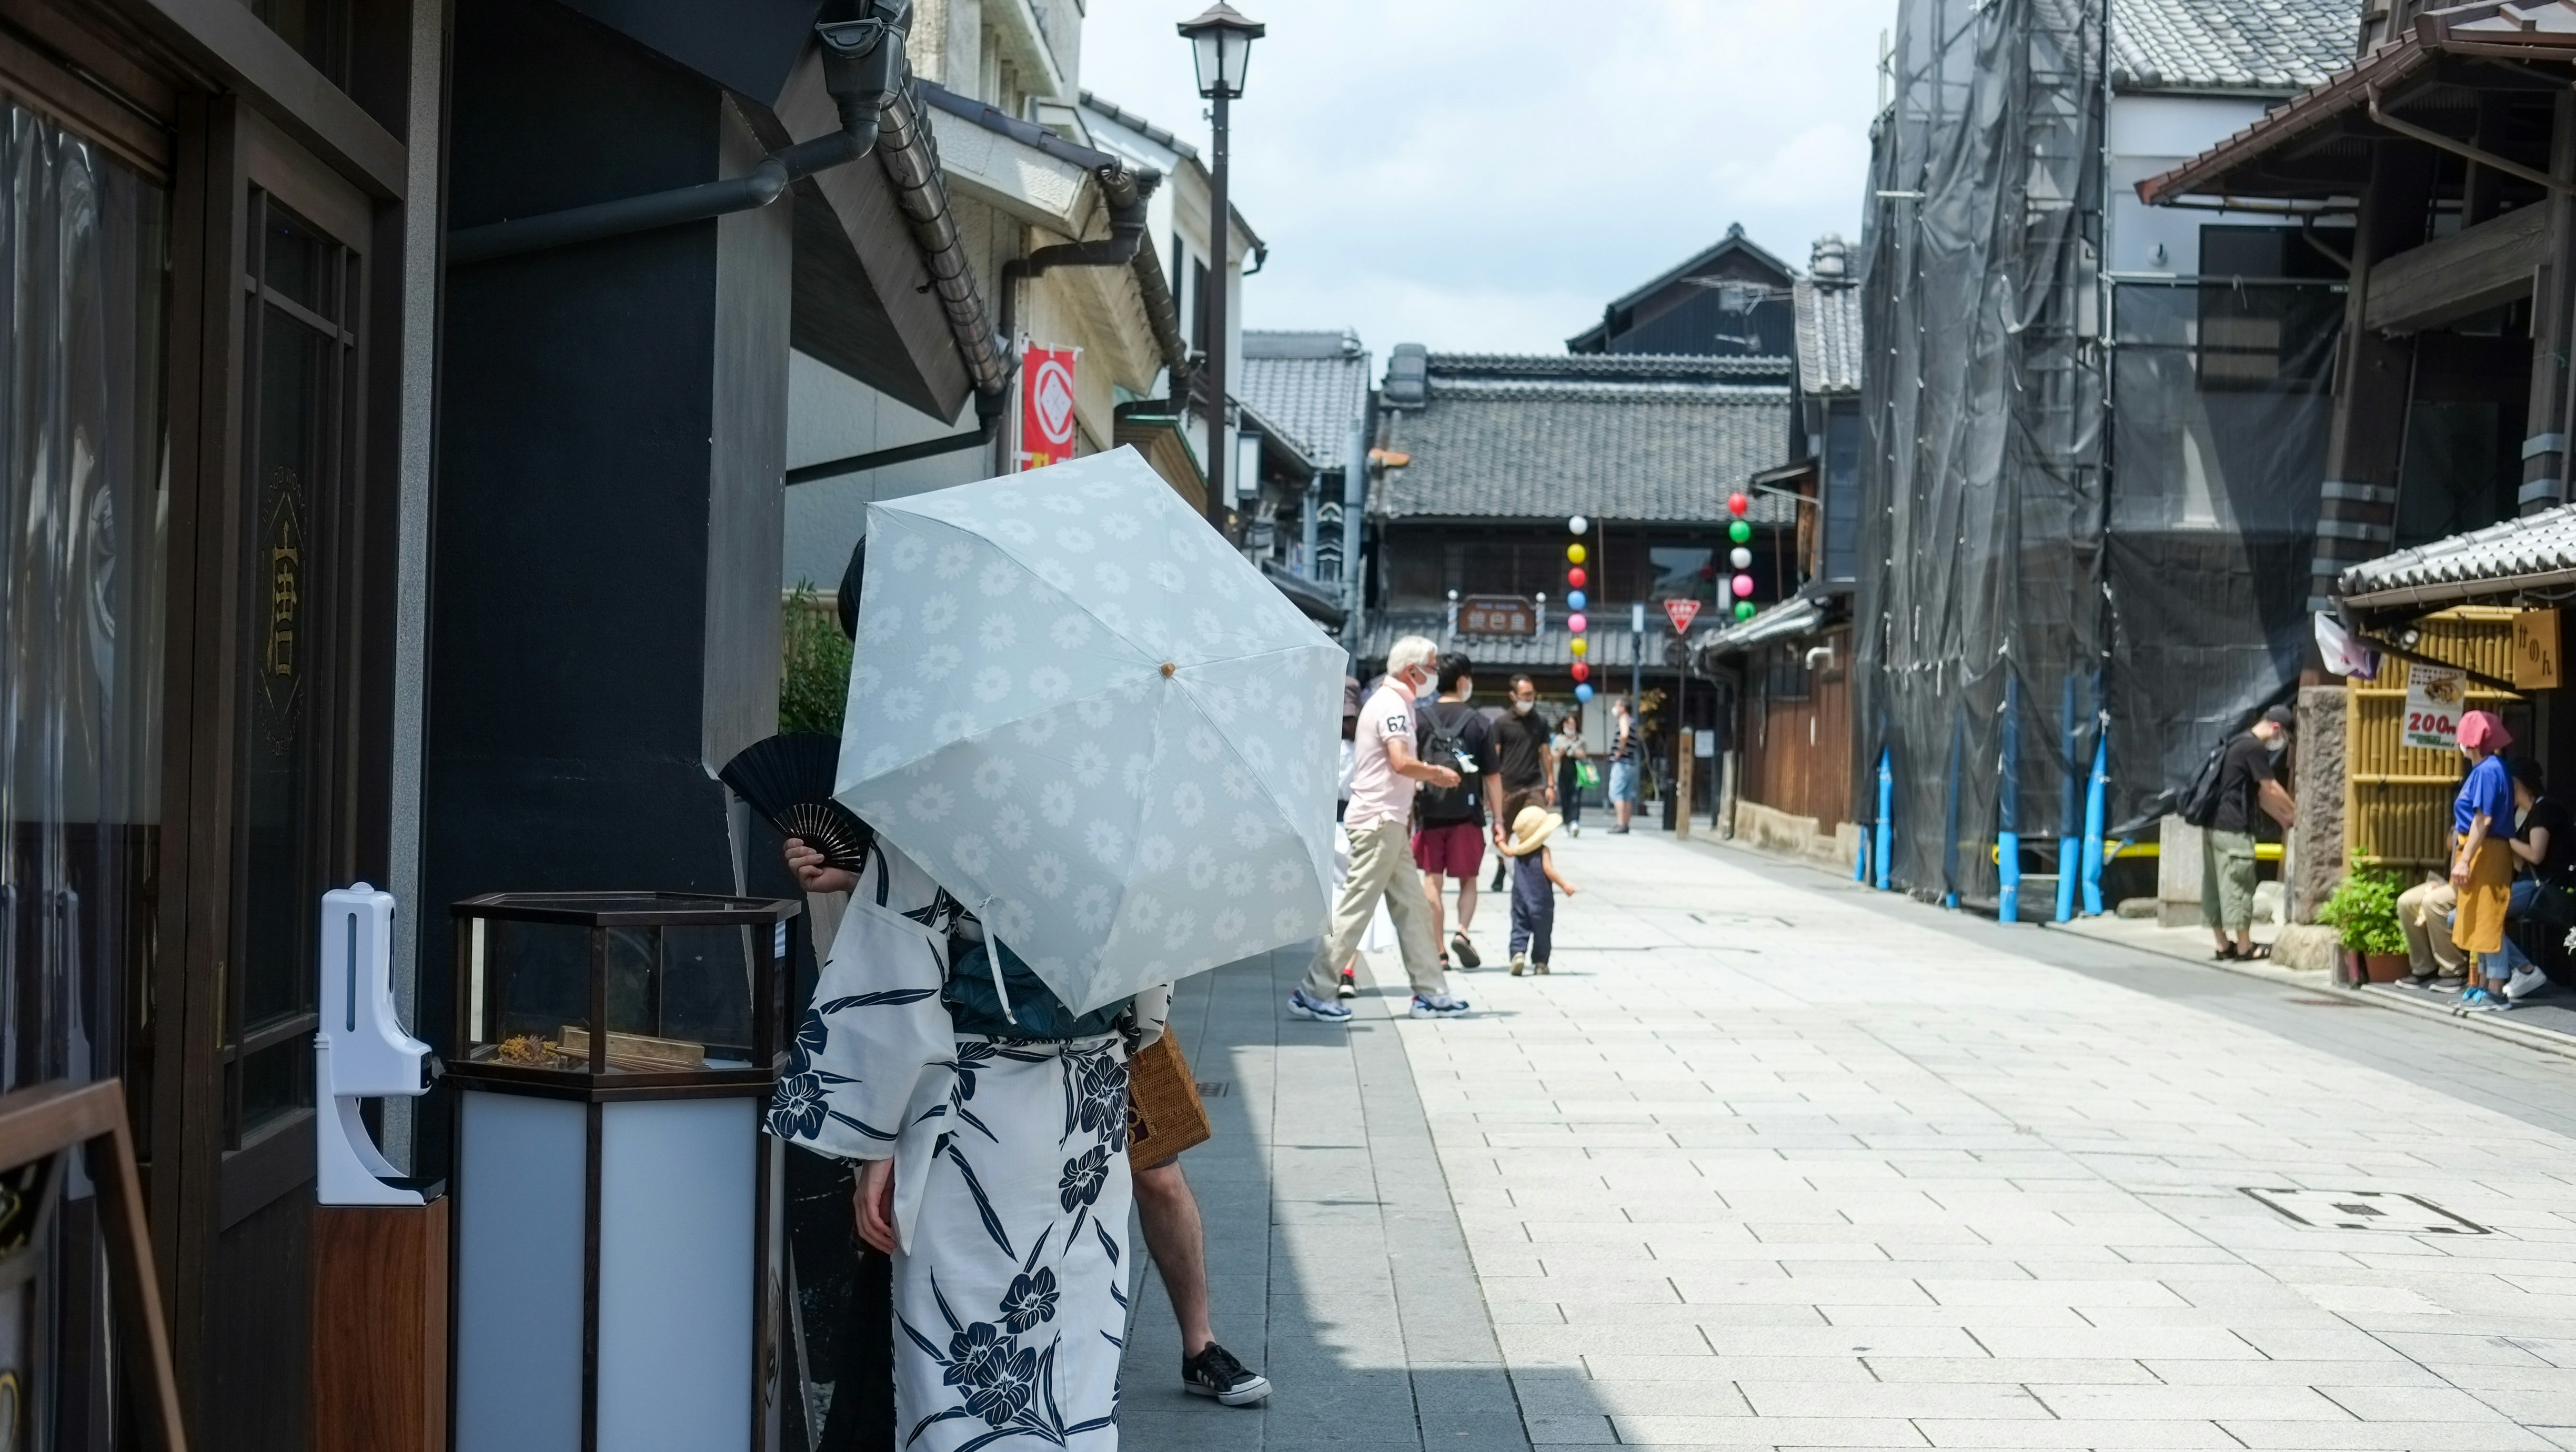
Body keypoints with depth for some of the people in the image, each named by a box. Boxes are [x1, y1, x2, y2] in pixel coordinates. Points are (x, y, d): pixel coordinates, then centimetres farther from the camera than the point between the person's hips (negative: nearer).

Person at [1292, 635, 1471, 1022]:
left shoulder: (1391, 702, 18)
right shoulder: (1393, 704, -13)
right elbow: (1402, 763, -25)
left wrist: (1429, 775, 14)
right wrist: (1437, 773, -9)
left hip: (1386, 820, 11)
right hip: (1379, 820, -11)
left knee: (1411, 906, 11)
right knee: (1355, 907, -8)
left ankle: (1431, 993, 14)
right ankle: (1314, 992, -4)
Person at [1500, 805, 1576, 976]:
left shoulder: (1518, 849, 5)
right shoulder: (1543, 851, -12)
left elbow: (1508, 852, 25)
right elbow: (1549, 871, -23)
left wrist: (1501, 842, 46)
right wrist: (1565, 885, -23)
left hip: (1520, 897, 4)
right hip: (1540, 900, -4)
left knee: (1519, 927, 3)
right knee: (1542, 931, 7)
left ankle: (1518, 953, -19)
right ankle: (1540, 963, 10)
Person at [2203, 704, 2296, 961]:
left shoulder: (2241, 743, 19)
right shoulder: (2254, 748, -12)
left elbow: (2259, 793, 23)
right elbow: (2271, 790, -9)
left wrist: (2284, 819, 22)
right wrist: (2296, 812, 4)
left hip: (2215, 824, 10)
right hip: (2233, 829, -10)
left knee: (2216, 886, 9)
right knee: (2238, 886, -4)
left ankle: (2223, 945, 14)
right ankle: (2244, 947, 0)